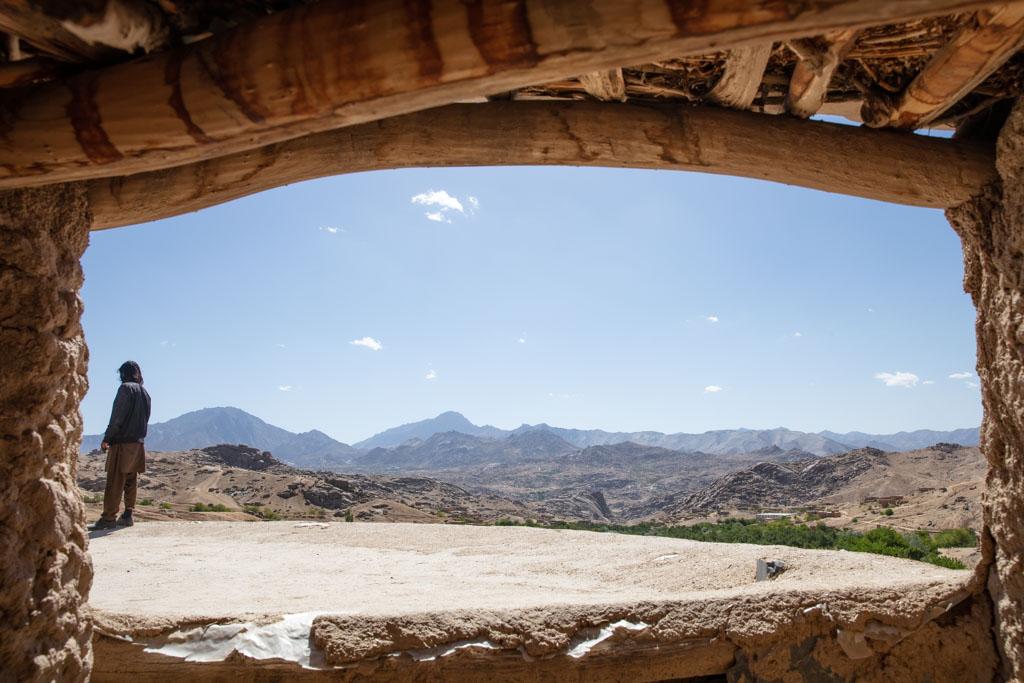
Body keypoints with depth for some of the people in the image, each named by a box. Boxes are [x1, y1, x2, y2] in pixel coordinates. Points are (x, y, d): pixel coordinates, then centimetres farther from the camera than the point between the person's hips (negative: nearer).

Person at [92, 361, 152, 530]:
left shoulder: (126, 388, -8)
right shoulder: (144, 393, 16)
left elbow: (117, 417, -14)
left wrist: (106, 439, -8)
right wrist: (139, 437, 16)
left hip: (122, 443, -8)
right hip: (138, 443, 8)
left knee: (114, 482, -6)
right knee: (131, 481, 9)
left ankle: (108, 518, -6)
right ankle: (127, 516, 12)